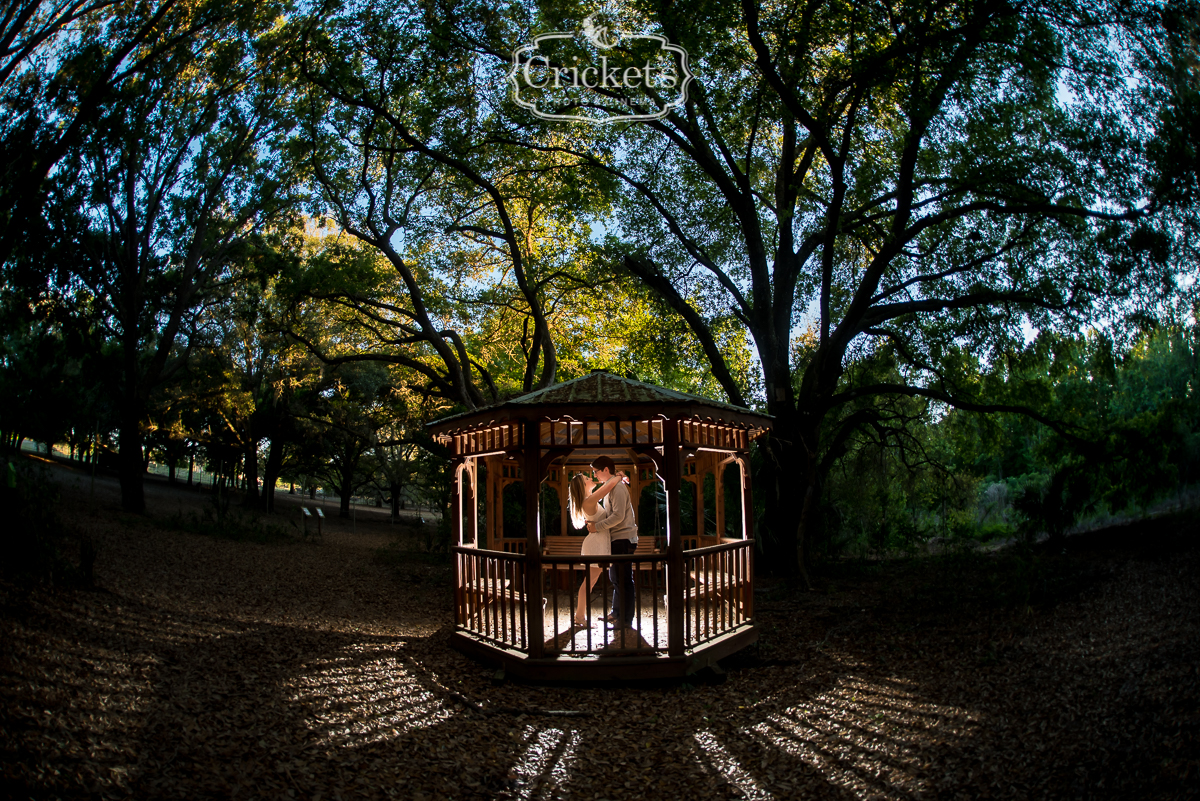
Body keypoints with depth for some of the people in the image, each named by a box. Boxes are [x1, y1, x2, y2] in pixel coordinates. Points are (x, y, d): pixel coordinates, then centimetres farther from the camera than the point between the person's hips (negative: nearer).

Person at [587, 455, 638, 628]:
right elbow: (608, 512, 11)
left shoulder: (618, 487, -16)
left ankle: (626, 620, 1)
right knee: (615, 578, 18)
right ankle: (616, 614, 29)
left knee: (623, 580, -5)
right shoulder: (610, 487, 16)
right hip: (617, 539, 10)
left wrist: (597, 526, -17)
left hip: (623, 539, -10)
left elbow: (618, 516, -23)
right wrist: (594, 521, -4)